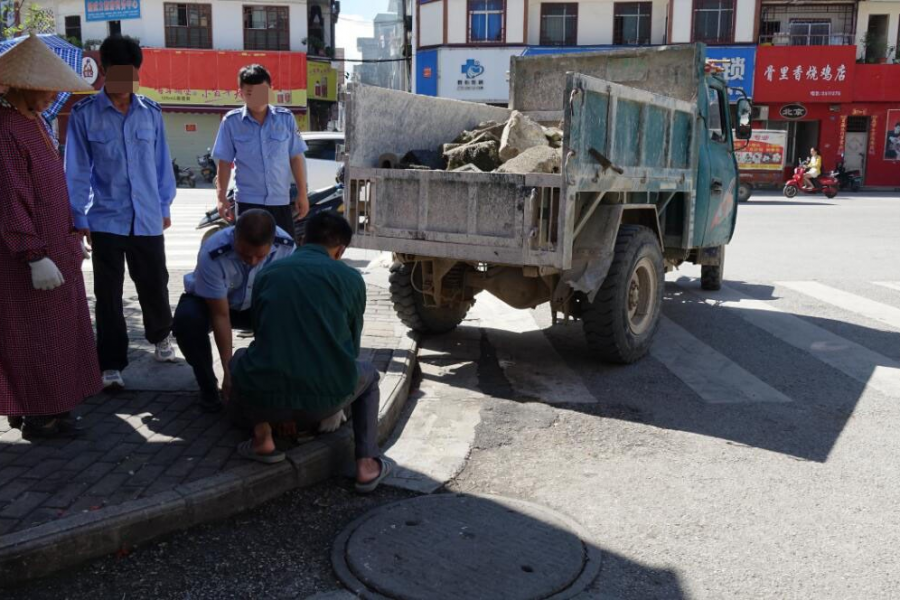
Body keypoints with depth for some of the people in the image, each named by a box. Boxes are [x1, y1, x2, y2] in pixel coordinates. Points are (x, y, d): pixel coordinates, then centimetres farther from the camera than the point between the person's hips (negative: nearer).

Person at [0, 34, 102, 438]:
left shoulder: (35, 121, 11)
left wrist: (69, 235, 19)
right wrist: (35, 256, -22)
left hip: (54, 247, 9)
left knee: (56, 327, 16)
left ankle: (48, 406, 29)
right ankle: (36, 416, 14)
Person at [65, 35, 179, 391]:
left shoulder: (151, 112, 4)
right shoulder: (84, 114, -3)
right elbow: (77, 170, -2)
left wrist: (164, 205, 11)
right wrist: (79, 218, -3)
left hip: (148, 218, 2)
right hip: (106, 220, -2)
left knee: (154, 285, 13)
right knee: (108, 295, 4)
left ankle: (160, 337, 40)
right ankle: (112, 364, 13)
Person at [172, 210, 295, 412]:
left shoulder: (286, 247, -28)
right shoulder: (212, 255, -36)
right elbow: (220, 315, -29)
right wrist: (229, 370, -29)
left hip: (256, 304, 3)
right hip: (209, 301, -2)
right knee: (186, 320, -35)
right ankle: (208, 386, -10)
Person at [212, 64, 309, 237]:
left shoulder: (286, 118, 0)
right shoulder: (231, 122, -3)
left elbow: (296, 158, 5)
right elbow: (225, 163, 2)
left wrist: (302, 194, 4)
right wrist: (222, 198, -3)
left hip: (280, 200, 2)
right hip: (248, 201, -1)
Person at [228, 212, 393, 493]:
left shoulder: (268, 273, 14)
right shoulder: (350, 278, 7)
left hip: (265, 397, 2)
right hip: (324, 400, -1)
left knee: (241, 360, 34)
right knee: (368, 375, 31)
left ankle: (262, 438, 16)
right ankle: (367, 465, 18)